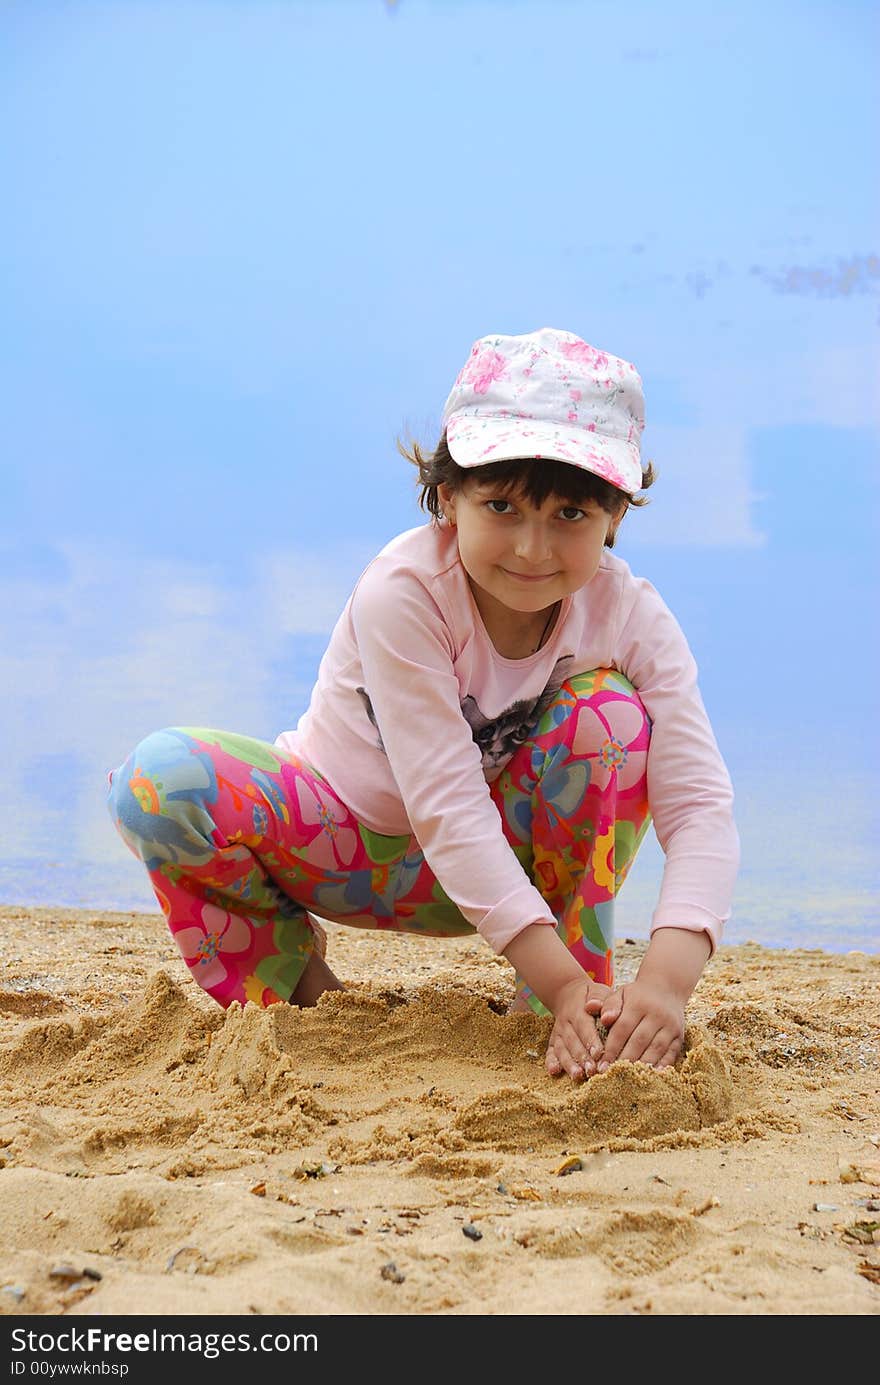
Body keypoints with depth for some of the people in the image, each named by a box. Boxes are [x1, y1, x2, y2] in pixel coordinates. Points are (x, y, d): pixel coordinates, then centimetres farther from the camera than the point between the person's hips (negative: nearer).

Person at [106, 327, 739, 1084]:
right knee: (159, 780, -31)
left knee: (609, 709, -26)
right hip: (339, 845, -2)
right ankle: (289, 973, -3)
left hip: (493, 860, 2)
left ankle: (589, 962, -10)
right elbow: (445, 807, -34)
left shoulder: (630, 615, -19)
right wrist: (559, 983, -43)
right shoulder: (404, 591, -29)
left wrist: (666, 979, -44)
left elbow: (701, 806, -25)